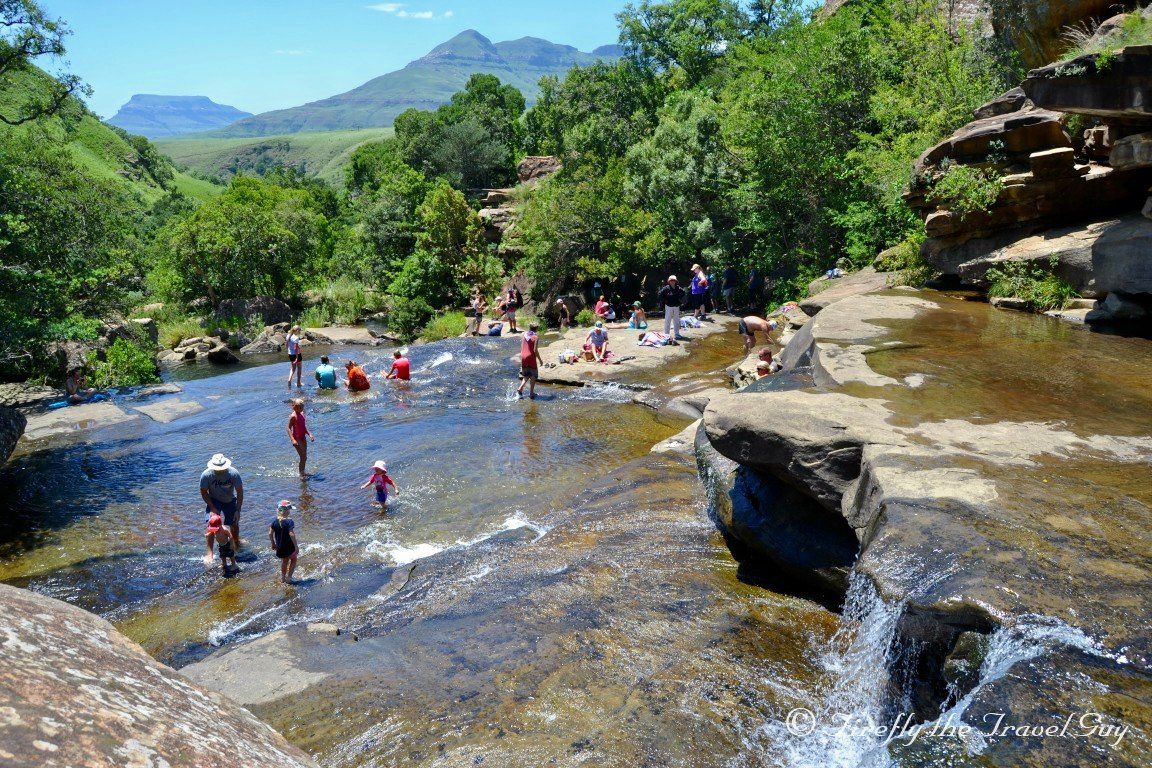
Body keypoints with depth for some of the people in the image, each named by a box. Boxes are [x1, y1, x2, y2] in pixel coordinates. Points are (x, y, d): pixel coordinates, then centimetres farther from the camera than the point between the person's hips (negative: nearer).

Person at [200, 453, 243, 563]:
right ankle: (209, 553, -11)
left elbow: (240, 492, -17)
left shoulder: (233, 474, -27)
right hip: (214, 501, -1)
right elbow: (204, 492, -12)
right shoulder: (206, 475, -26)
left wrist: (238, 510, -17)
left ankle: (237, 543, 41)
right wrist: (212, 508, -19)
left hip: (230, 501, 1)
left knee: (234, 524, 11)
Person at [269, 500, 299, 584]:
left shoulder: (275, 520, -6)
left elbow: (270, 533, -2)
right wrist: (296, 546, -18)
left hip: (279, 547, 5)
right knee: (293, 560, 21)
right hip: (289, 546, -5)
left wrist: (273, 544, 13)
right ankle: (288, 577, 17)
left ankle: (282, 578, 36)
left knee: (284, 561, 27)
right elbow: (291, 534, -27)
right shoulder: (289, 521, -22)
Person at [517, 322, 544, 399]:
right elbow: (535, 350, -15)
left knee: (526, 376, 19)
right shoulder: (535, 337, -11)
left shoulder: (524, 336, 7)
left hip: (523, 358, 6)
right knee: (533, 376, 8)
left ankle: (520, 389, 3)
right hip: (531, 358, -6)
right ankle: (531, 393, 9)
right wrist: (540, 359, -5)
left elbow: (521, 348, 10)